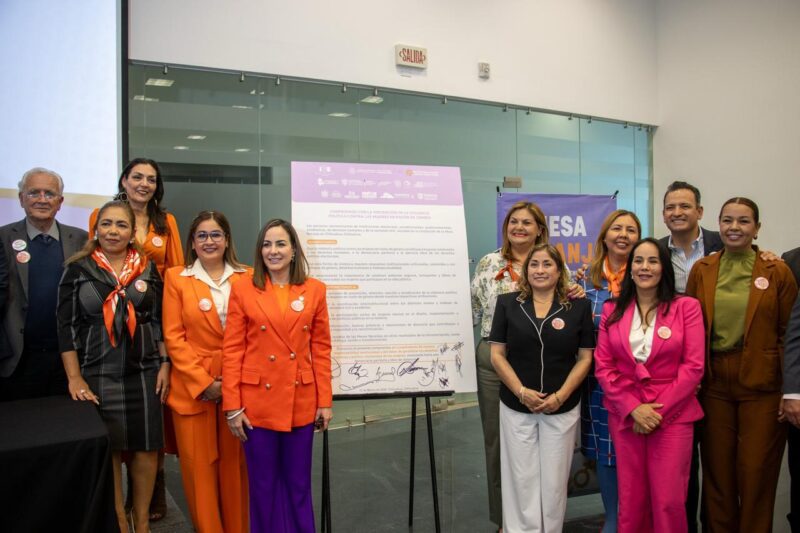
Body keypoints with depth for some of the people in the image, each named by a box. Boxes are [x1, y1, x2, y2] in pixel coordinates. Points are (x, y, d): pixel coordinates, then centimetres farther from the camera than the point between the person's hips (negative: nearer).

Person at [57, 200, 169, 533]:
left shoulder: (147, 268, 5)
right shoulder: (78, 268, 0)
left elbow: (160, 320, 7)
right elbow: (67, 325, -2)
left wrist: (165, 364, 0)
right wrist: (74, 378, -7)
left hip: (144, 373, 2)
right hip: (97, 374, -1)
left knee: (146, 448, 6)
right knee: (107, 451, 5)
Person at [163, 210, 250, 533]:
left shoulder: (245, 278, 5)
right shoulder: (176, 278, 2)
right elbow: (173, 337, -3)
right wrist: (203, 382, -10)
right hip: (193, 385, -1)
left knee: (235, 462, 9)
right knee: (199, 464, 6)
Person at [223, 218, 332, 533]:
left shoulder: (314, 290, 2)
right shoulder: (243, 288, -2)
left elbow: (321, 349, 4)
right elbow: (232, 350, -3)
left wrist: (325, 401, 1)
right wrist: (232, 406, -7)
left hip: (302, 402, 1)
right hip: (257, 402, -1)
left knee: (299, 482, 13)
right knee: (264, 484, 11)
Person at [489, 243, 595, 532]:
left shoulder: (579, 306, 1)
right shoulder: (507, 303, 1)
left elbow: (585, 358, 0)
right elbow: (497, 354, 0)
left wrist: (560, 396, -11)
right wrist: (521, 392, -12)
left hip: (562, 408, 0)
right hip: (516, 407, 0)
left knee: (554, 480, 10)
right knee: (521, 479, 7)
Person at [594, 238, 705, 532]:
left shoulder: (687, 307, 0)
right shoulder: (612, 310, 7)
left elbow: (693, 366, -5)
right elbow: (603, 366, 2)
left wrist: (659, 410, -10)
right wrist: (633, 408, -9)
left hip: (672, 415, -2)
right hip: (625, 415, 2)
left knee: (668, 501, -1)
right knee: (631, 499, 8)